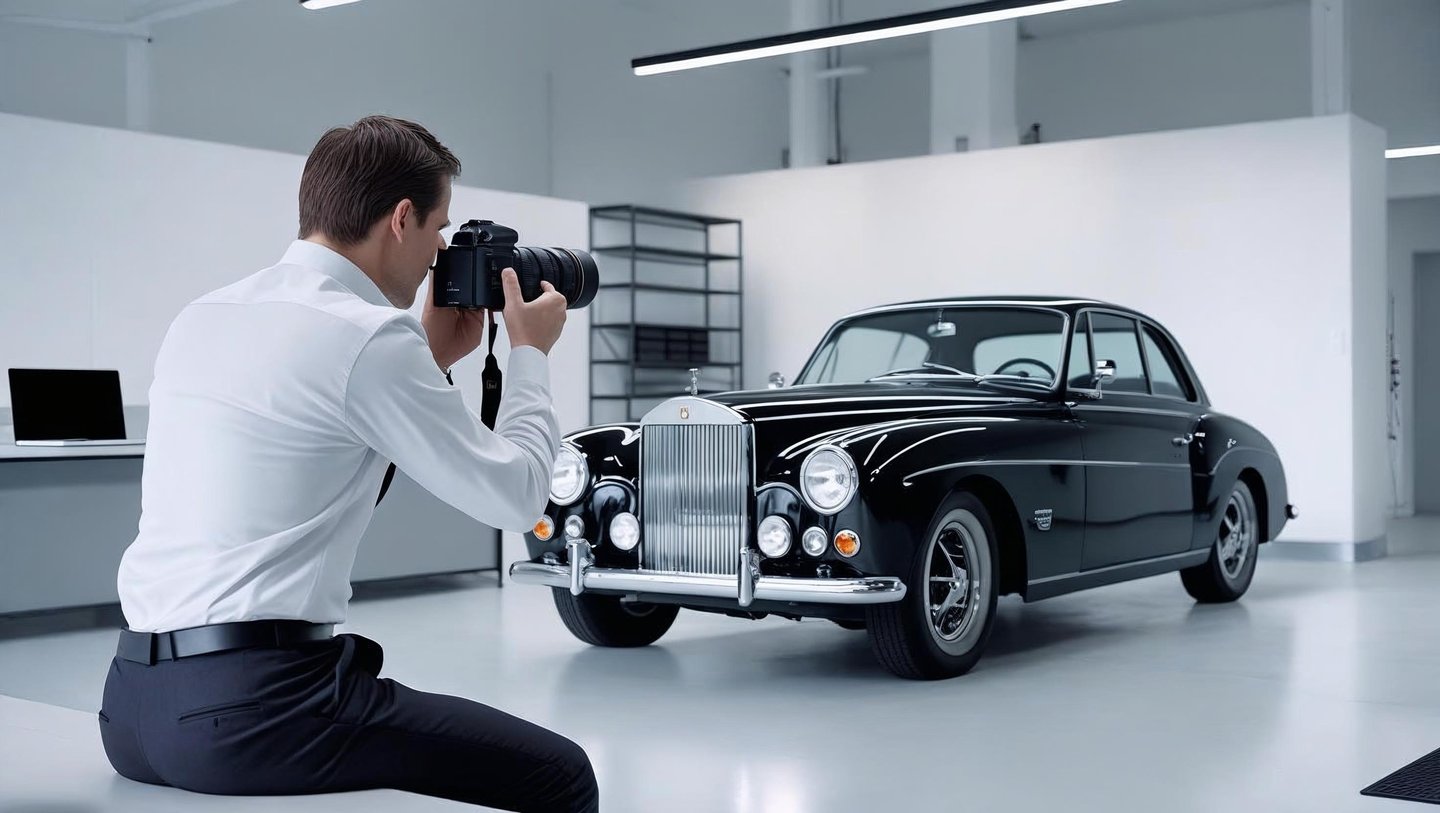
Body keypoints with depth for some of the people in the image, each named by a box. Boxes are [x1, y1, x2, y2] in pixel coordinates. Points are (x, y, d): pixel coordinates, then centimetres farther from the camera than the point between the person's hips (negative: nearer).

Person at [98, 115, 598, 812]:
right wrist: (529, 353, 10)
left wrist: (433, 359, 24)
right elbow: (516, 496, -5)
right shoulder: (369, 336, -12)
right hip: (252, 706, -9)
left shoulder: (205, 315, 12)